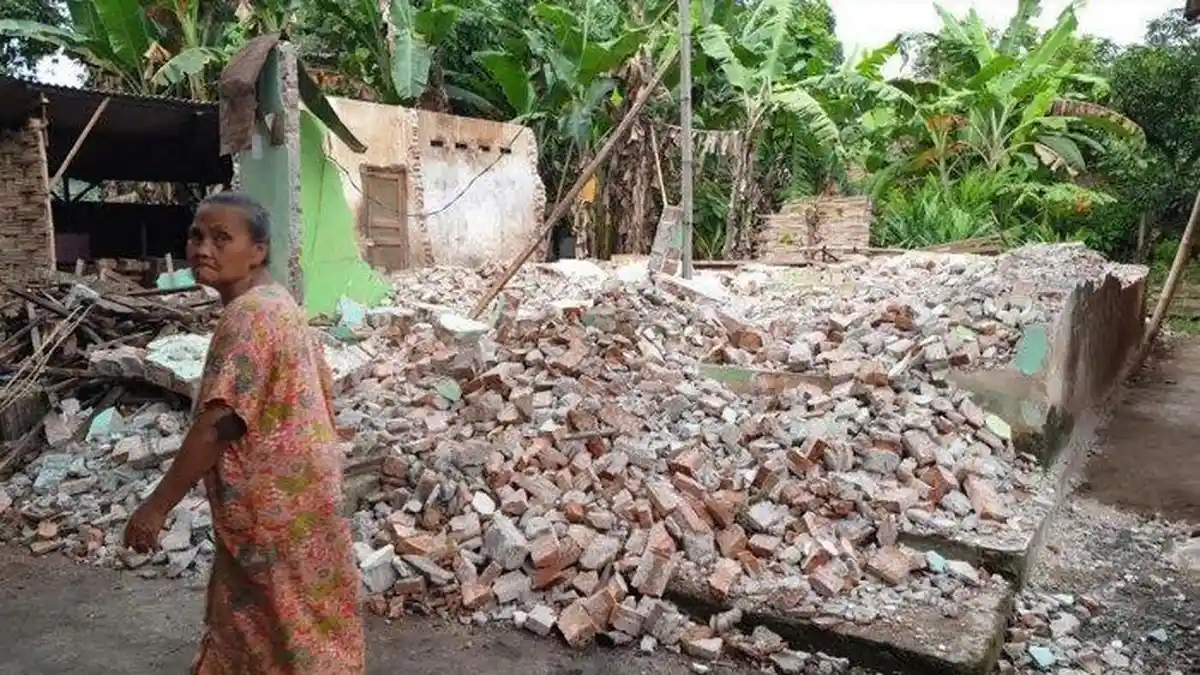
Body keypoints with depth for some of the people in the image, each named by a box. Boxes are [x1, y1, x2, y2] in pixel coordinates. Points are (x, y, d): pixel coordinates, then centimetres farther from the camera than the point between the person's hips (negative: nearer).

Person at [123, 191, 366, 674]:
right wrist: (314, 451, 23)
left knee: (291, 627, 8)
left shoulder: (247, 314, -22)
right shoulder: (275, 302, 8)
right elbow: (320, 389, 14)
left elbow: (216, 424, -26)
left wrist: (157, 505, -20)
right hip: (291, 484, 10)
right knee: (245, 614, 24)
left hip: (273, 500, -10)